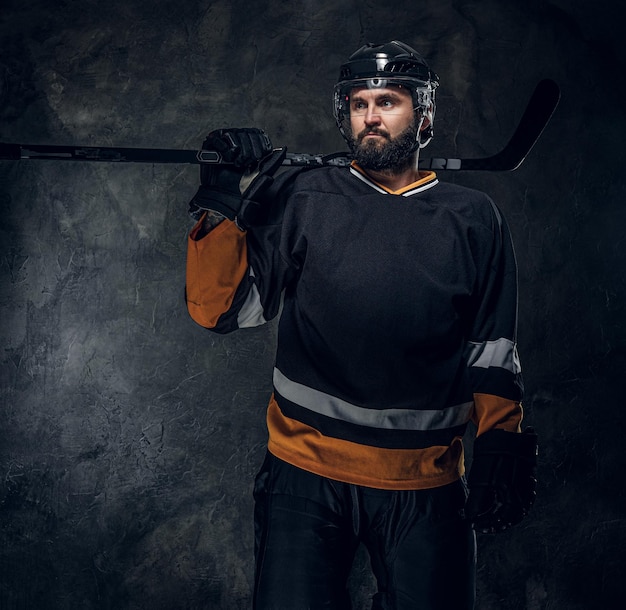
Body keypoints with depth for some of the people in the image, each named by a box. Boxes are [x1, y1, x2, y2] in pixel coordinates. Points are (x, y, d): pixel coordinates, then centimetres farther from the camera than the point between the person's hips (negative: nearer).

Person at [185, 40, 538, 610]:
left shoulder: (472, 218, 5)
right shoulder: (303, 200, 2)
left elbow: (491, 349, 9)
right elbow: (222, 309, -2)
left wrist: (502, 444, -2)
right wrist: (224, 205, -13)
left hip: (425, 486, 1)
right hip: (306, 474, 0)